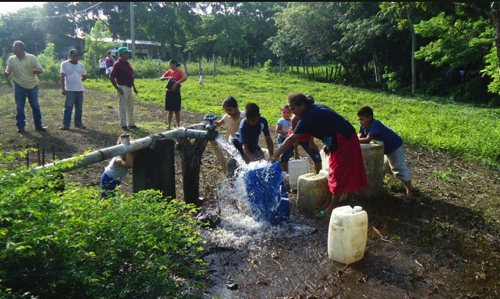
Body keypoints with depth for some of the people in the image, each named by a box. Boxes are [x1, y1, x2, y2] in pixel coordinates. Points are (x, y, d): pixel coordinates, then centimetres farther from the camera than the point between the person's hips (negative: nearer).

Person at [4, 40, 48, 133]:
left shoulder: (32, 58, -5)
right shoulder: (11, 59, 3)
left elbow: (41, 69, -6)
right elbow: (8, 71, 9)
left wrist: (37, 71, -29)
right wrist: (6, 73, -15)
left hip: (32, 86, -2)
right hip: (19, 86, 2)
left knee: (35, 106, 5)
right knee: (19, 107, 3)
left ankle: (38, 125, 14)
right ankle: (21, 126, 12)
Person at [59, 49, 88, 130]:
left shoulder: (81, 65, 8)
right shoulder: (65, 64, -3)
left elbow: (84, 76, 19)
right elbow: (62, 77, -7)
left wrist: (78, 81, 11)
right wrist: (63, 89, -13)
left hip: (80, 90, 4)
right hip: (70, 90, -4)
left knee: (79, 108, 11)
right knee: (68, 108, -3)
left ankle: (78, 123, 21)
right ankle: (65, 124, 1)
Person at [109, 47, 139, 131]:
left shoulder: (127, 63, 12)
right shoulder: (118, 64, -13)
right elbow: (111, 77, -15)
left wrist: (134, 87, 16)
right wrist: (117, 88, -16)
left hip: (129, 87, 9)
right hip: (123, 88, -9)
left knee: (130, 107, 14)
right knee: (123, 107, -2)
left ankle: (131, 124, 24)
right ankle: (123, 125, 5)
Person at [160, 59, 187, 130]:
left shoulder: (179, 72, -7)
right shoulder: (169, 72, 9)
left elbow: (185, 78, -26)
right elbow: (161, 78, 4)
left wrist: (176, 83, -31)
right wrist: (168, 77, -15)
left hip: (176, 93, -5)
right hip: (168, 93, 5)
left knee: (177, 110, 1)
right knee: (170, 110, 9)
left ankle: (178, 126, 8)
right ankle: (169, 125, 15)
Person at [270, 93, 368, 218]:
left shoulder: (308, 117, -21)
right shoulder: (315, 109, 7)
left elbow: (291, 139, -23)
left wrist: (276, 154, -20)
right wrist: (328, 144, 9)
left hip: (344, 141, -10)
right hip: (341, 140, 10)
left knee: (339, 174, -3)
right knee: (334, 172, 13)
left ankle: (332, 207, 5)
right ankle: (329, 202, 21)